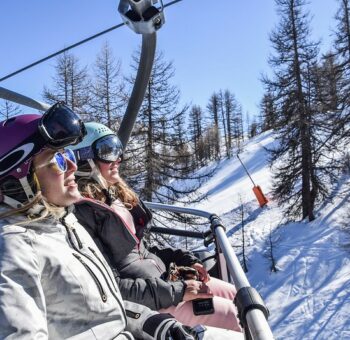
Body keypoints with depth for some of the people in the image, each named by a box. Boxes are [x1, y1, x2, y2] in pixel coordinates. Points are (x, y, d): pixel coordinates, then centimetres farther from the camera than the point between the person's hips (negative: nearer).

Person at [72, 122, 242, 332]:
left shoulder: (118, 195, 7)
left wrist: (185, 259, 3)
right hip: (148, 303, -9)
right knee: (236, 316, -6)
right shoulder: (82, 213, -22)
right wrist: (176, 292, -20)